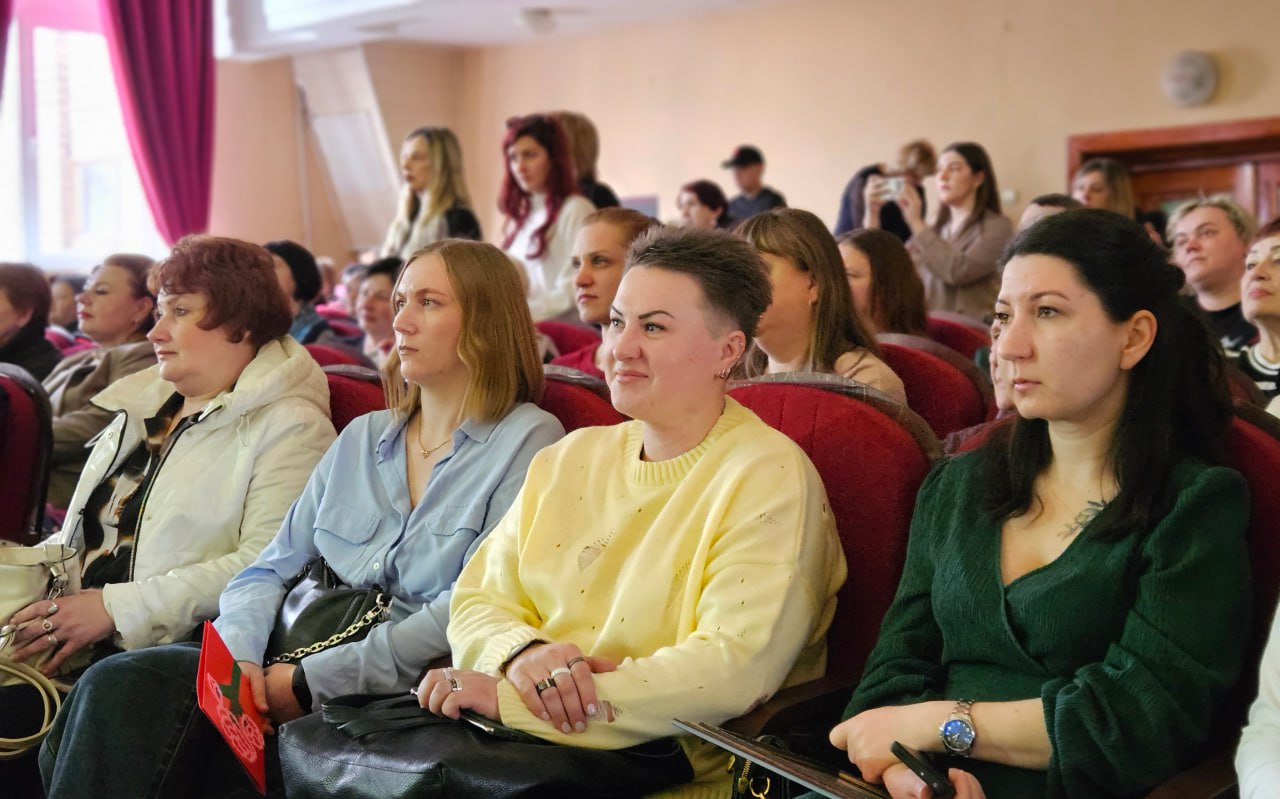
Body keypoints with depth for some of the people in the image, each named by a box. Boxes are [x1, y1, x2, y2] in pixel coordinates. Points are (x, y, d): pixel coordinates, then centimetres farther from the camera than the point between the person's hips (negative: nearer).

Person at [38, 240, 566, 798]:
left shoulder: (526, 442, -2)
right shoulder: (362, 438, 18)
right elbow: (272, 568, 15)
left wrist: (310, 681, -16)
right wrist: (238, 651, -8)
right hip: (290, 668, 6)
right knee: (117, 684, -21)